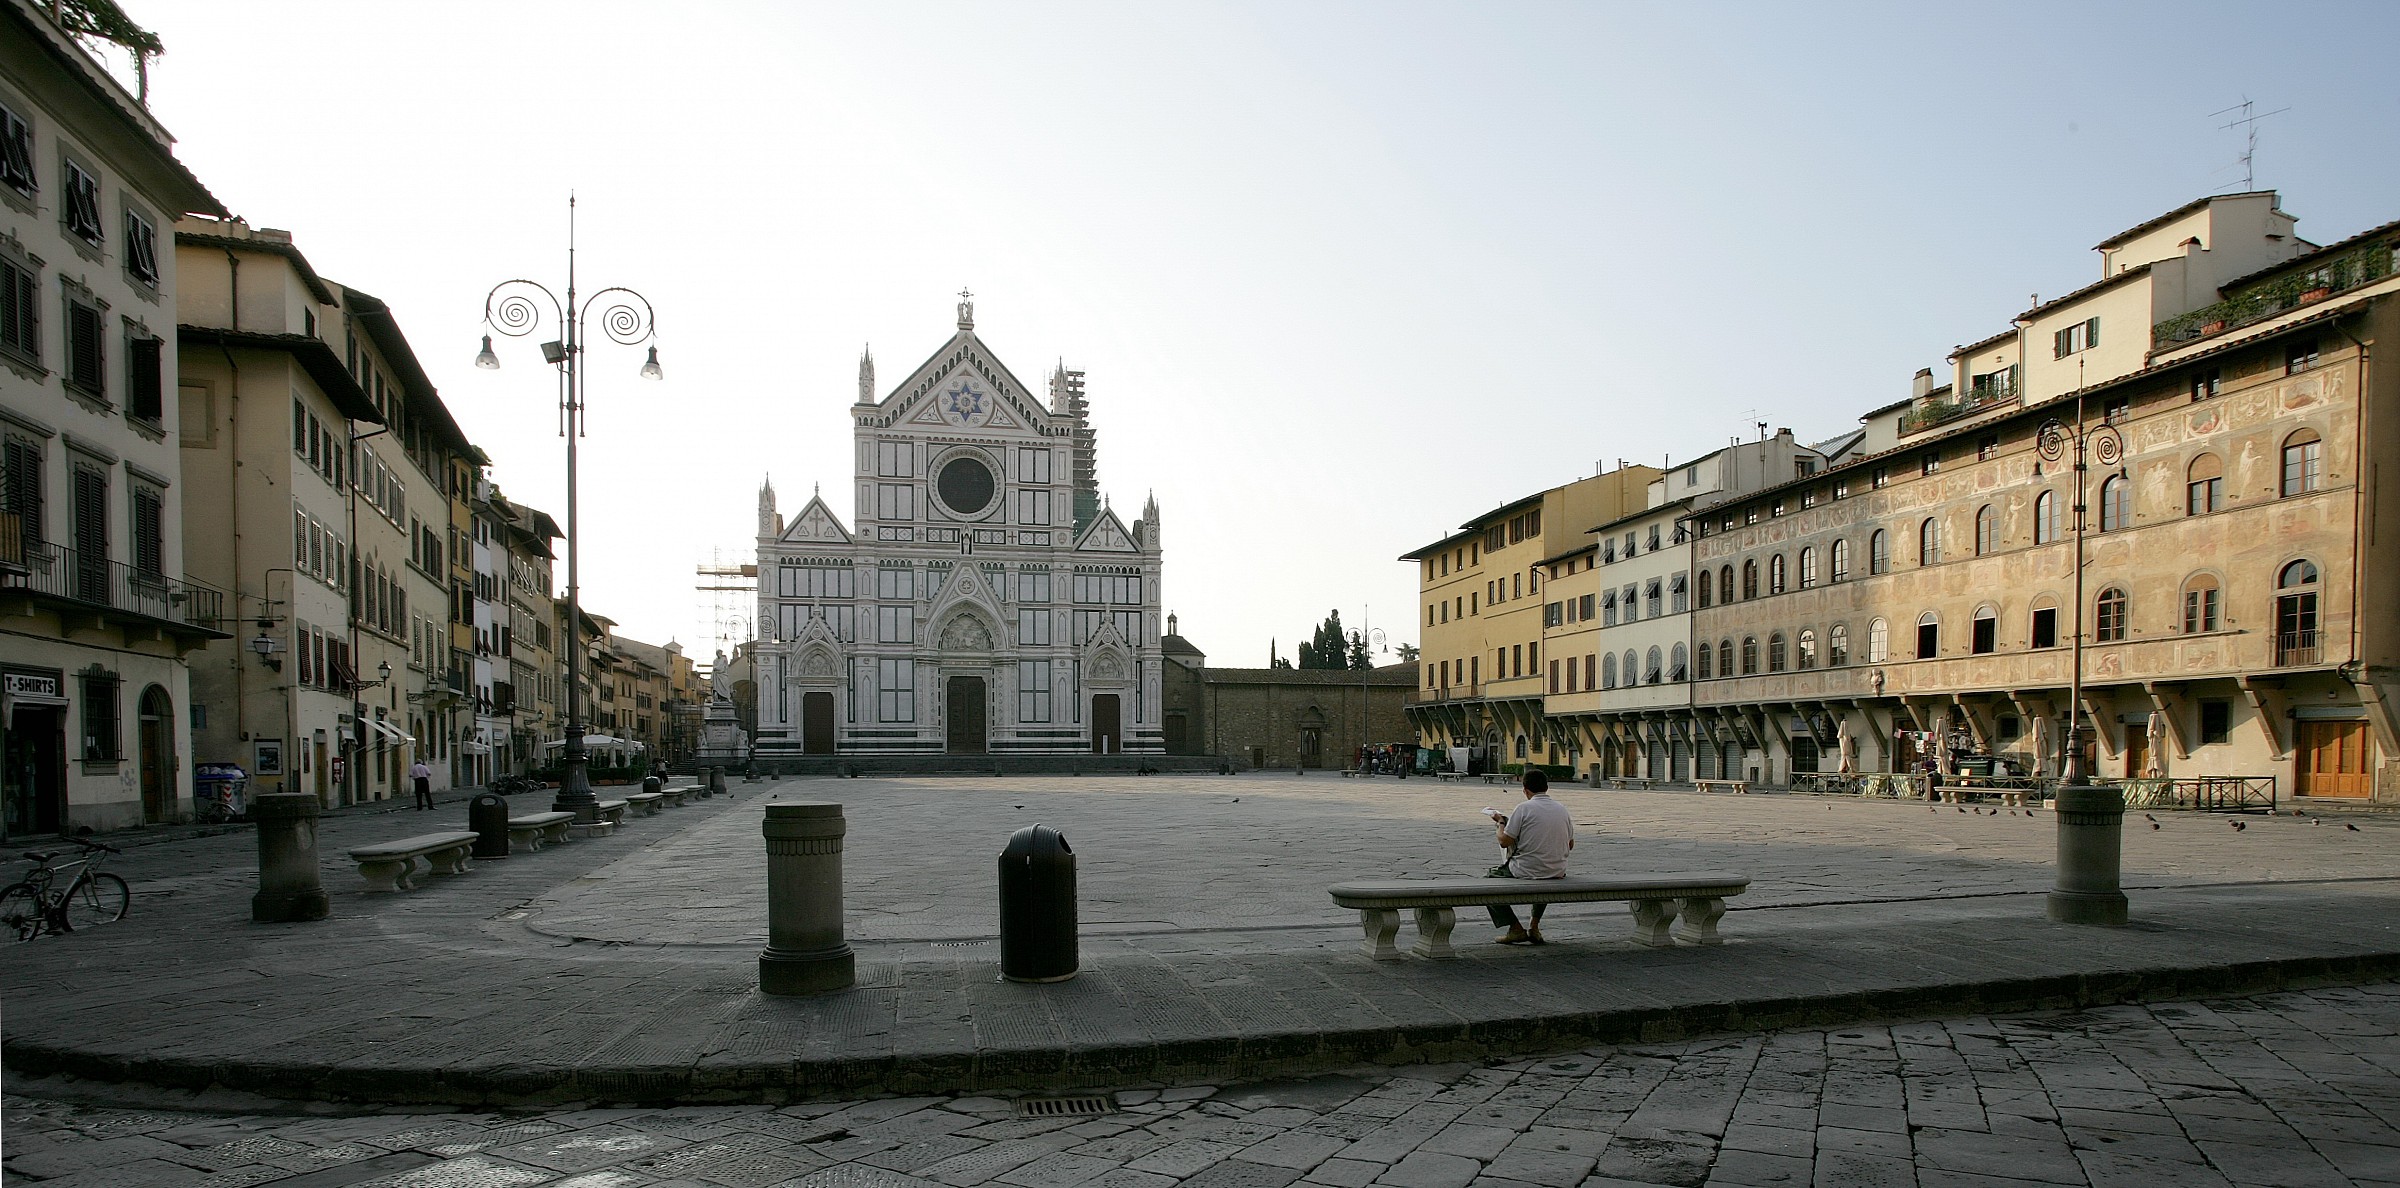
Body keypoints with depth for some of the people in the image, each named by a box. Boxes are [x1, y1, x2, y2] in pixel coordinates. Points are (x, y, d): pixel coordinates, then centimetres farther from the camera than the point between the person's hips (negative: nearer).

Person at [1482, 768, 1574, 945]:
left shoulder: (1524, 808, -12)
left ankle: (1516, 929, 11)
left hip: (1527, 871, -6)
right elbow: (1570, 845, 15)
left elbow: (1505, 842, -12)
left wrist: (1501, 822, 6)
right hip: (1558, 873, 6)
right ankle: (1535, 927, 33)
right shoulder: (1562, 809, 4)